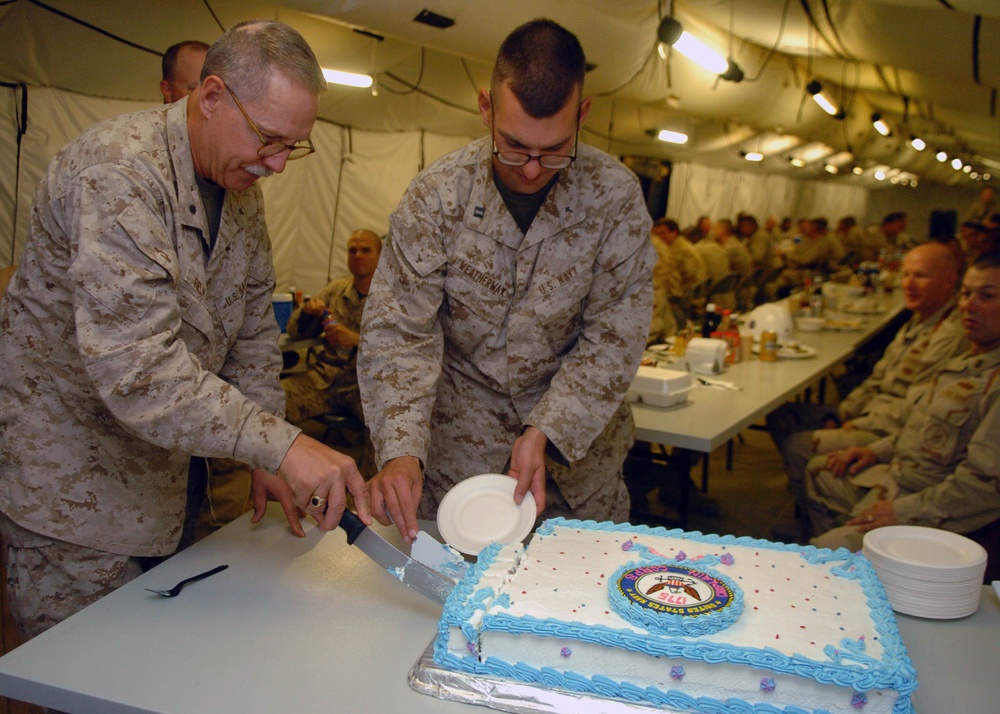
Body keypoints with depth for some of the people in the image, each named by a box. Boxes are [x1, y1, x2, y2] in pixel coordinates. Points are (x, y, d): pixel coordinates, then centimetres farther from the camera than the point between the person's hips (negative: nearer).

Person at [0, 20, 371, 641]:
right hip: (68, 476, -7)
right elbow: (134, 365, -35)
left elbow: (253, 327, 7)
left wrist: (269, 461, 0)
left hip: (160, 463, 8)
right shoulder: (119, 172, -25)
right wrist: (279, 444, -39)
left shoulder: (241, 185, 3)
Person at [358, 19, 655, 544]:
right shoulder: (435, 196, -17)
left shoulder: (615, 195, -15)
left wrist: (547, 432, -24)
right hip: (459, 438, -1)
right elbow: (398, 332, -18)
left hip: (580, 427, 1)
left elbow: (615, 335, -13)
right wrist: (401, 450, -32)